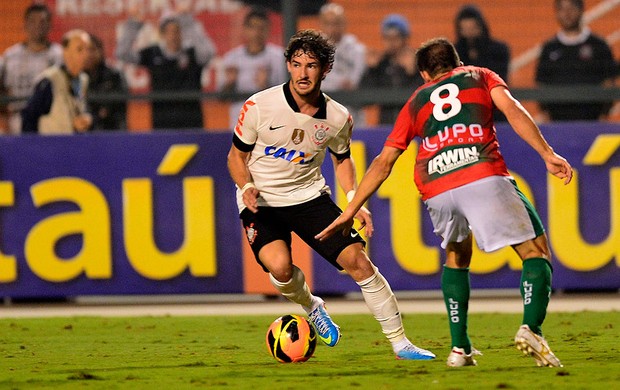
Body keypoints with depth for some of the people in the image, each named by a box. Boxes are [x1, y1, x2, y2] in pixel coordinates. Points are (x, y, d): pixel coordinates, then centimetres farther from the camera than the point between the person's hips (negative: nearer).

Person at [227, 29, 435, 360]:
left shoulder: (338, 118, -7)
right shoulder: (259, 106, -16)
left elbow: (342, 158, 13)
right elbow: (237, 155, -3)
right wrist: (247, 187, -22)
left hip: (310, 195, 3)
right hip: (261, 203, -2)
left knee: (357, 261, -9)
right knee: (279, 265, -29)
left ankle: (399, 342, 4)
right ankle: (311, 307, 6)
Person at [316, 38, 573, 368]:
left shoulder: (416, 102, 30)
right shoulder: (480, 77, 26)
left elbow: (382, 163, 27)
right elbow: (512, 109, 6)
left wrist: (350, 211, 30)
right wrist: (547, 154, -2)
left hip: (437, 191, 3)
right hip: (484, 176, -3)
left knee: (456, 257, 28)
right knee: (536, 253, 5)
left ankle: (459, 347, 17)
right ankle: (531, 328, -19)